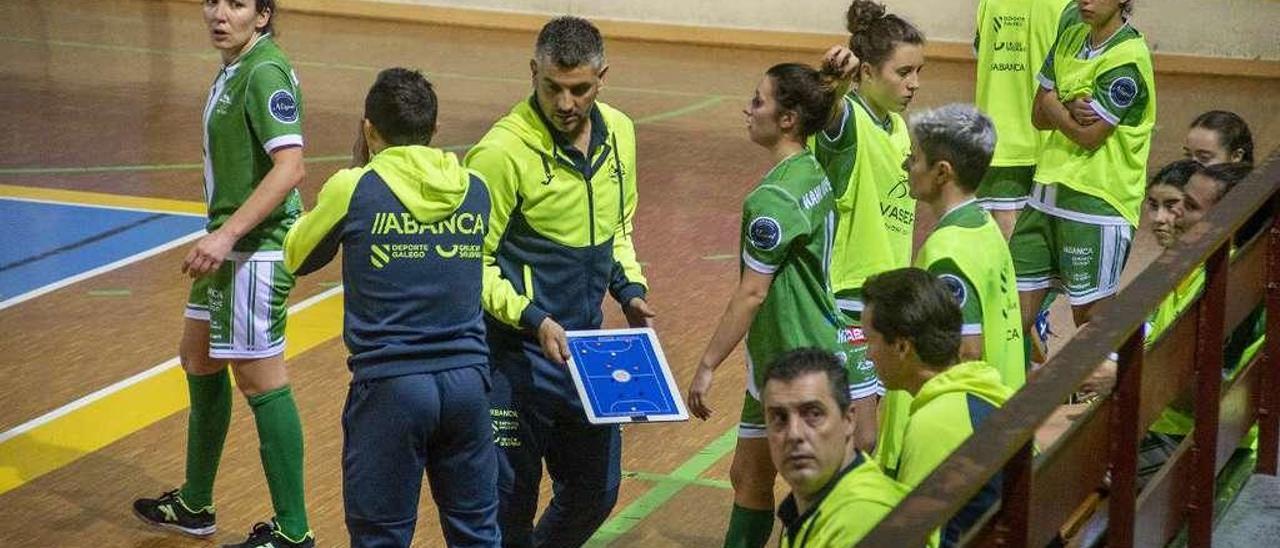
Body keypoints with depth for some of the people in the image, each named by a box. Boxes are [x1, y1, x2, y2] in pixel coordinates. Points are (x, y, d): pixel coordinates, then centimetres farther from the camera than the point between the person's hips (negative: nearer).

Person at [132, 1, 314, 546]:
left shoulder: (264, 72, -19)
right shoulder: (233, 70, 11)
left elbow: (290, 166, -27)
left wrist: (227, 234, -29)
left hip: (257, 250, -11)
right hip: (229, 249, 11)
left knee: (260, 381, -5)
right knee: (198, 360, 20)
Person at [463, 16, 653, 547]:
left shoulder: (619, 133, 2)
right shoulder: (502, 152, -18)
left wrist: (630, 289, 3)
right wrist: (533, 320, -22)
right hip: (519, 353, -6)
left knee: (596, 491, 17)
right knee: (511, 502, 1)